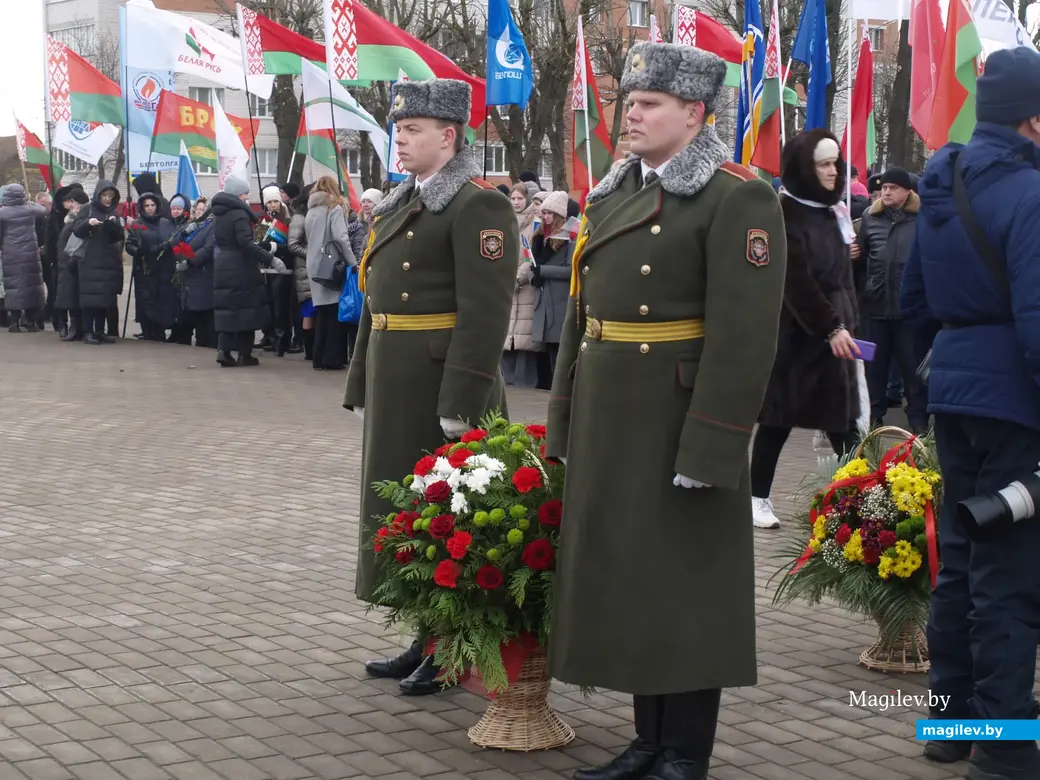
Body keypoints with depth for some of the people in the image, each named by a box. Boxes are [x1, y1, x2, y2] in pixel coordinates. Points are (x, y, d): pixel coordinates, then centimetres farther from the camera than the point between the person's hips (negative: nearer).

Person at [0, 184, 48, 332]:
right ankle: (31, 321, 7)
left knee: (13, 286, 2)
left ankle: (14, 322, 0)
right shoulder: (29, 209, 1)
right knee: (31, 284, 8)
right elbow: (43, 210, 22)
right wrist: (27, 202, 29)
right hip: (30, 254, 1)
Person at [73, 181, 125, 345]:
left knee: (106, 297, 3)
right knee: (90, 295, -8)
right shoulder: (87, 210, 1)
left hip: (109, 262, 4)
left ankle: (100, 331, 9)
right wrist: (88, 223, -25)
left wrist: (114, 224, -14)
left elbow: (120, 237, 5)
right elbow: (77, 231, -7)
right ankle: (88, 332, -6)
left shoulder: (113, 213, 12)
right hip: (90, 262, -4)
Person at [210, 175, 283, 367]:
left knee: (227, 308, 8)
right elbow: (246, 243, -25)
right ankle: (244, 354, 1)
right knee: (246, 308, 0)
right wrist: (270, 259, -25)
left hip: (223, 269, 8)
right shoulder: (239, 214, -14)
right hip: (241, 269, -8)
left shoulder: (220, 215, 13)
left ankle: (223, 350, -2)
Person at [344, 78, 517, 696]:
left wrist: (461, 402, -24)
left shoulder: (479, 204, -13)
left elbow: (485, 312, -20)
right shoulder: (403, 205, 16)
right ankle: (427, 639, 26)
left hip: (442, 388, -9)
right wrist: (363, 385, 18)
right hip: (395, 389, 9)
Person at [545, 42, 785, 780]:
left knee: (684, 587, 0)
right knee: (626, 580, 12)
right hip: (610, 425, 8)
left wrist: (709, 448, -21)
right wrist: (567, 423, 14)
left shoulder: (739, 198, -11)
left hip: (682, 426, -8)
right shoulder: (613, 195, 13)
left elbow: (744, 334, -18)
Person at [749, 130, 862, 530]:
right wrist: (832, 327, -19)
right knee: (779, 418, 1)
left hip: (833, 330, 7)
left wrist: (846, 323, 7)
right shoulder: (787, 214, -11)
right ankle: (758, 497, 11)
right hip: (795, 333, -7)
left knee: (842, 420, 2)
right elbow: (797, 281, -17)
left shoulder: (830, 212, 13)